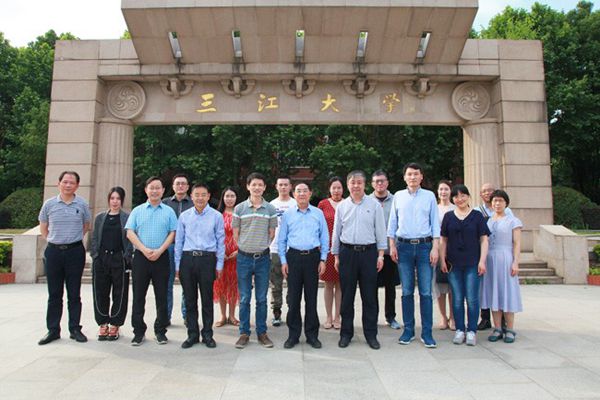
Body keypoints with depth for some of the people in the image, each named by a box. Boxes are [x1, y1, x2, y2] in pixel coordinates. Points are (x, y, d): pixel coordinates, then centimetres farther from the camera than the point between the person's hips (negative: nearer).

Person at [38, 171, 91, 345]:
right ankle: (53, 330, 16)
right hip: (53, 252, 1)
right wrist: (54, 240, 8)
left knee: (74, 294, 5)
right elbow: (43, 228, 14)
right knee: (54, 294, 7)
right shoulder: (49, 204, 2)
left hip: (75, 252, -1)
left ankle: (75, 329, 14)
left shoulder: (82, 204, 1)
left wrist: (74, 239, 9)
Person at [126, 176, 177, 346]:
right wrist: (144, 250, -11)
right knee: (138, 296, 4)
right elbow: (130, 233, 1)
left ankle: (160, 330, 15)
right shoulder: (137, 211, 9)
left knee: (162, 296, 4)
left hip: (161, 257, 0)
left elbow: (172, 234, 0)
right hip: (140, 256, 1)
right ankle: (138, 331, 14)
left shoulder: (169, 211, 7)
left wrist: (159, 251, -12)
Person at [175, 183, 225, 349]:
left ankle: (207, 335, 19)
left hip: (207, 259, -2)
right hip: (187, 259, 2)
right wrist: (178, 265, 8)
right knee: (190, 299, 9)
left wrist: (219, 265, 0)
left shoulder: (216, 216, 1)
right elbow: (179, 241, 10)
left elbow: (220, 241, 2)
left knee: (207, 299, 6)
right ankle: (192, 335, 22)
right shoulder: (184, 216, 7)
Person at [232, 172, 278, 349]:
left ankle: (262, 332, 20)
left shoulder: (271, 209, 2)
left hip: (263, 257, 1)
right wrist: (246, 248, 7)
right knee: (244, 298, 7)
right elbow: (235, 234, 7)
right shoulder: (239, 208, 1)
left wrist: (261, 247, 7)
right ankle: (244, 333, 18)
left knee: (262, 298, 8)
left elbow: (272, 233, 9)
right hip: (244, 257, 0)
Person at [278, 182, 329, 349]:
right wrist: (283, 261, 3)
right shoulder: (287, 214, 6)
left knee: (311, 297, 6)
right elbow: (281, 240, 9)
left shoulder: (318, 213, 5)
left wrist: (323, 260, 1)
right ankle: (293, 334, 17)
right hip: (293, 257, 0)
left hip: (312, 257, 0)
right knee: (293, 297, 4)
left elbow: (324, 238, 7)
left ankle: (312, 334, 18)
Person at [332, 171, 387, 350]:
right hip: (347, 252, 1)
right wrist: (336, 256, 9)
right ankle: (346, 333, 18)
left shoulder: (374, 205, 3)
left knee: (369, 296, 4)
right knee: (347, 295, 7)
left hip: (368, 252, -1)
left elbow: (380, 231, 3)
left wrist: (380, 254, -1)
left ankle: (371, 334, 16)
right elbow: (336, 232, 11)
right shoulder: (342, 206, 7)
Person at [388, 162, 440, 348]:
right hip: (404, 246, 1)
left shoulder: (429, 196, 6)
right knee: (406, 291, 6)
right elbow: (392, 222, 9)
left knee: (426, 291, -1)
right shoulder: (398, 196, 8)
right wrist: (392, 245, 2)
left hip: (425, 246, -1)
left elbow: (435, 223, 4)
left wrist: (435, 248, -4)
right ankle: (408, 330, 17)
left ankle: (427, 332, 9)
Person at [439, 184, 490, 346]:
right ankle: (459, 330, 17)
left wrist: (482, 260, -6)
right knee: (457, 299, 7)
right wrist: (442, 260, 3)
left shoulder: (477, 216, 3)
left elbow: (484, 239, 2)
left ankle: (472, 331, 12)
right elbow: (443, 240, 10)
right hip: (453, 264, 2)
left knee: (472, 298, 0)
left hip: (472, 263, -2)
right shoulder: (448, 216, 8)